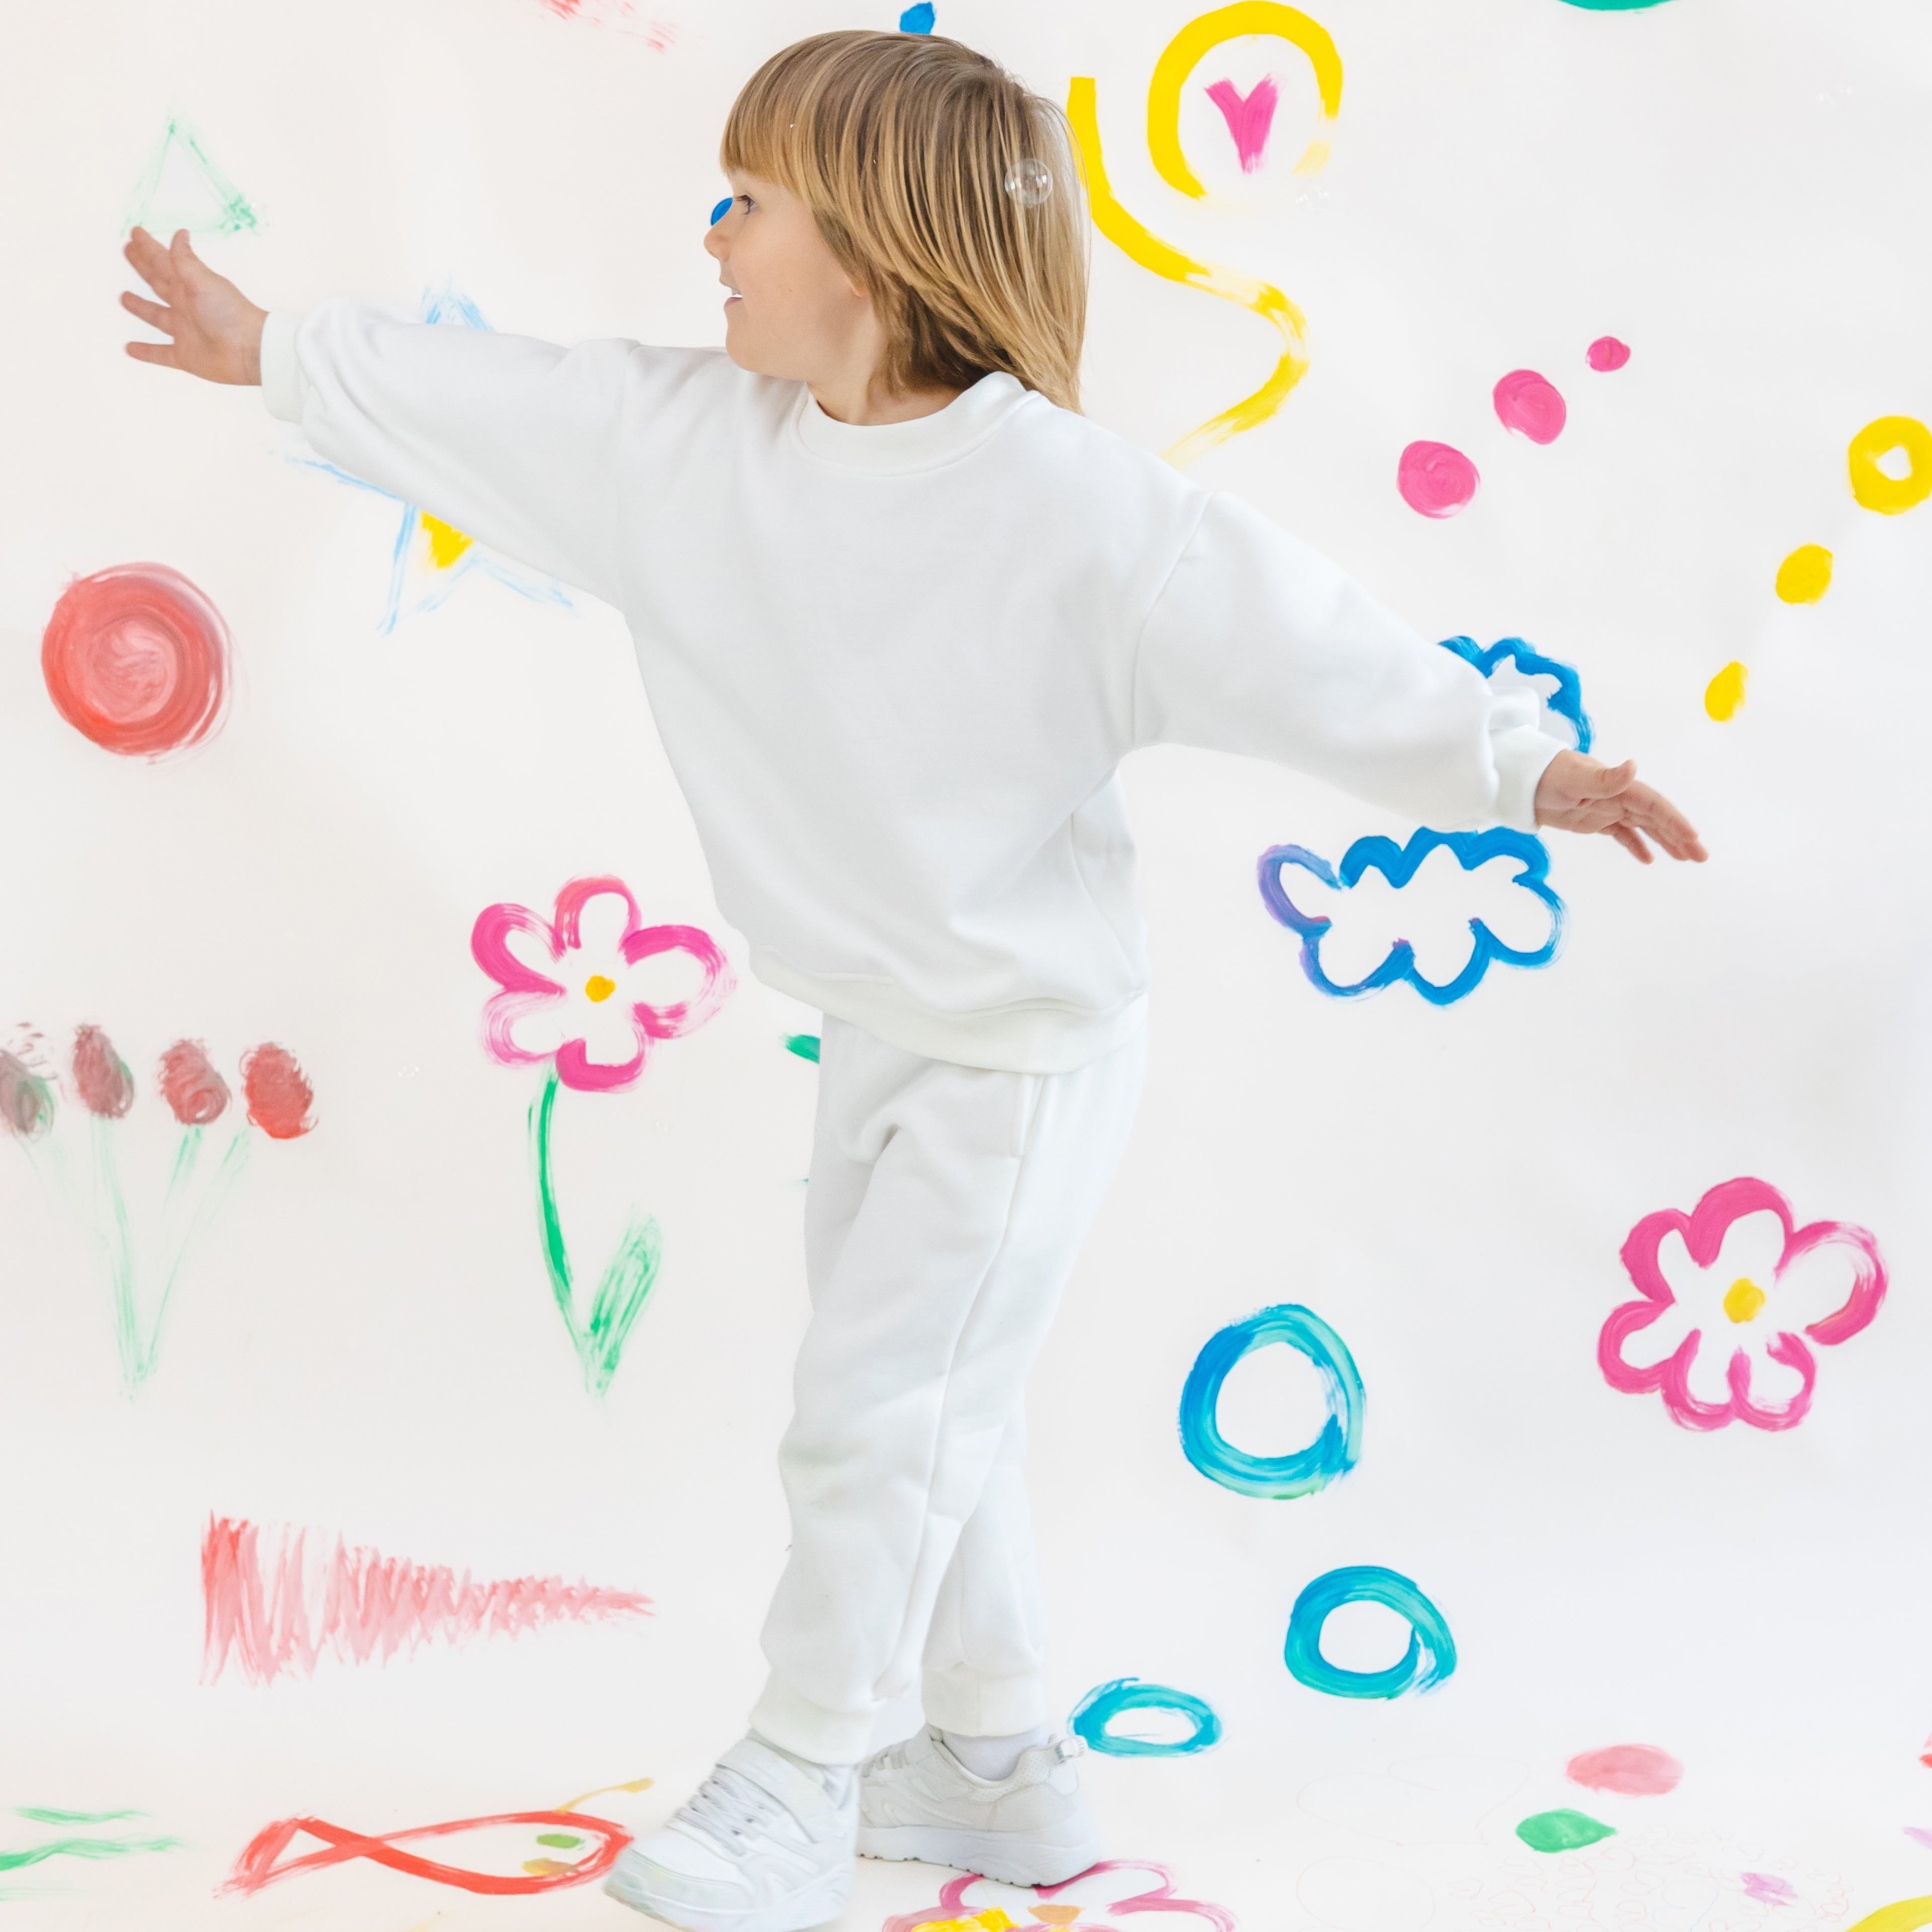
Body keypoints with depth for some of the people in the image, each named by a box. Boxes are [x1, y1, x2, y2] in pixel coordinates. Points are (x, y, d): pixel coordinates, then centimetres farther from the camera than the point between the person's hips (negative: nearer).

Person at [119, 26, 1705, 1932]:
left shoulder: (1071, 508, -25)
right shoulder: (687, 438, -4)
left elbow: (1293, 639, -25)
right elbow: (487, 397, 8)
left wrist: (1520, 764, -29)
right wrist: (275, 349, 17)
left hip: (1027, 1044, -7)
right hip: (879, 1033, 7)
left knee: (873, 1414, -1)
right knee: (934, 1413, 18)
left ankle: (800, 1775, 20)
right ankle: (1002, 1770, 35)